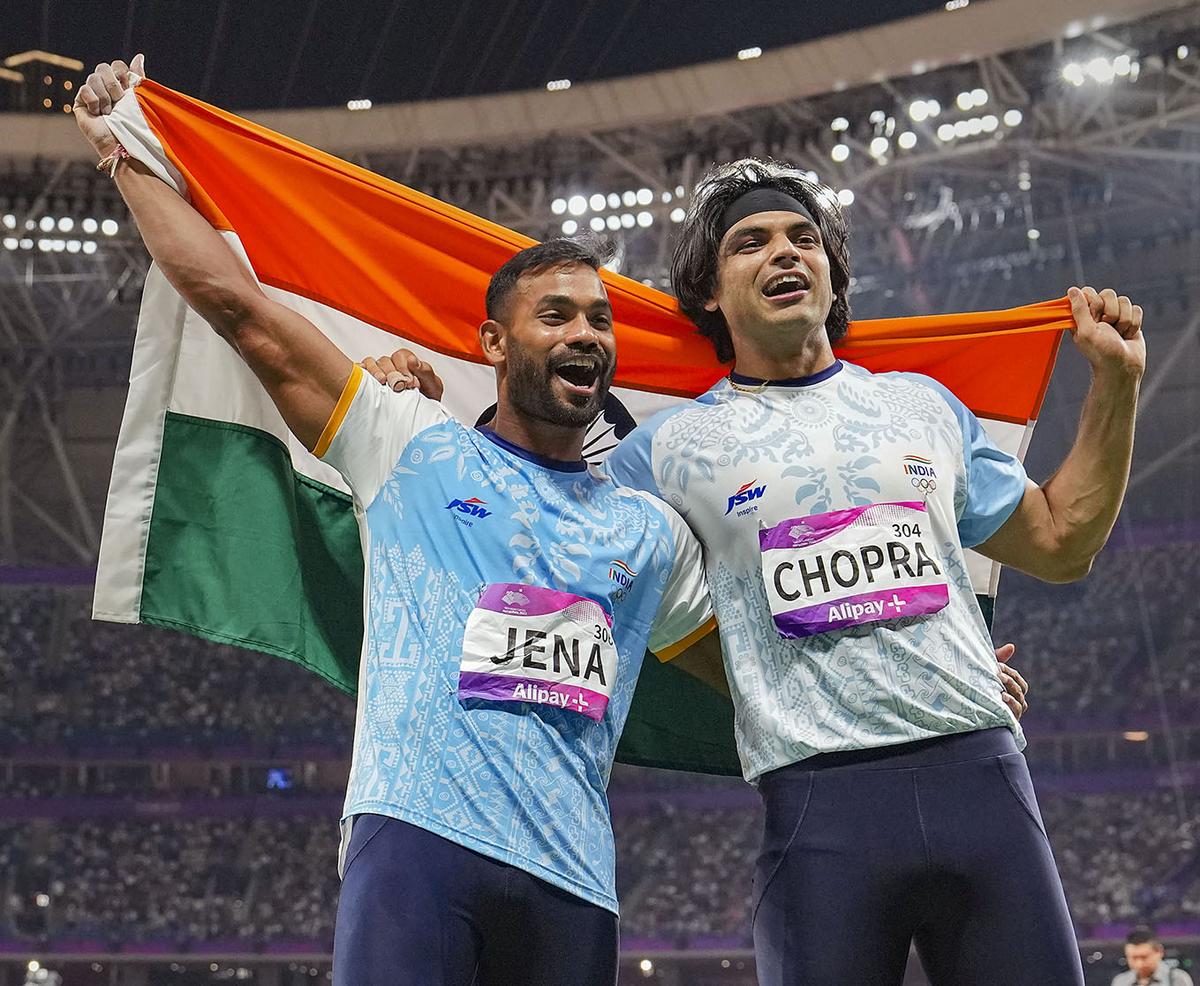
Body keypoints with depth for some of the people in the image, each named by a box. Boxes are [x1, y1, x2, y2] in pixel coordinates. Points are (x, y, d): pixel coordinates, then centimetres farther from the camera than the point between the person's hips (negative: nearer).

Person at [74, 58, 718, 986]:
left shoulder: (650, 530, 21)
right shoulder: (416, 449, 11)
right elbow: (242, 310, 10)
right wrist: (122, 153, 13)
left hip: (573, 882, 4)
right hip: (417, 838, -3)